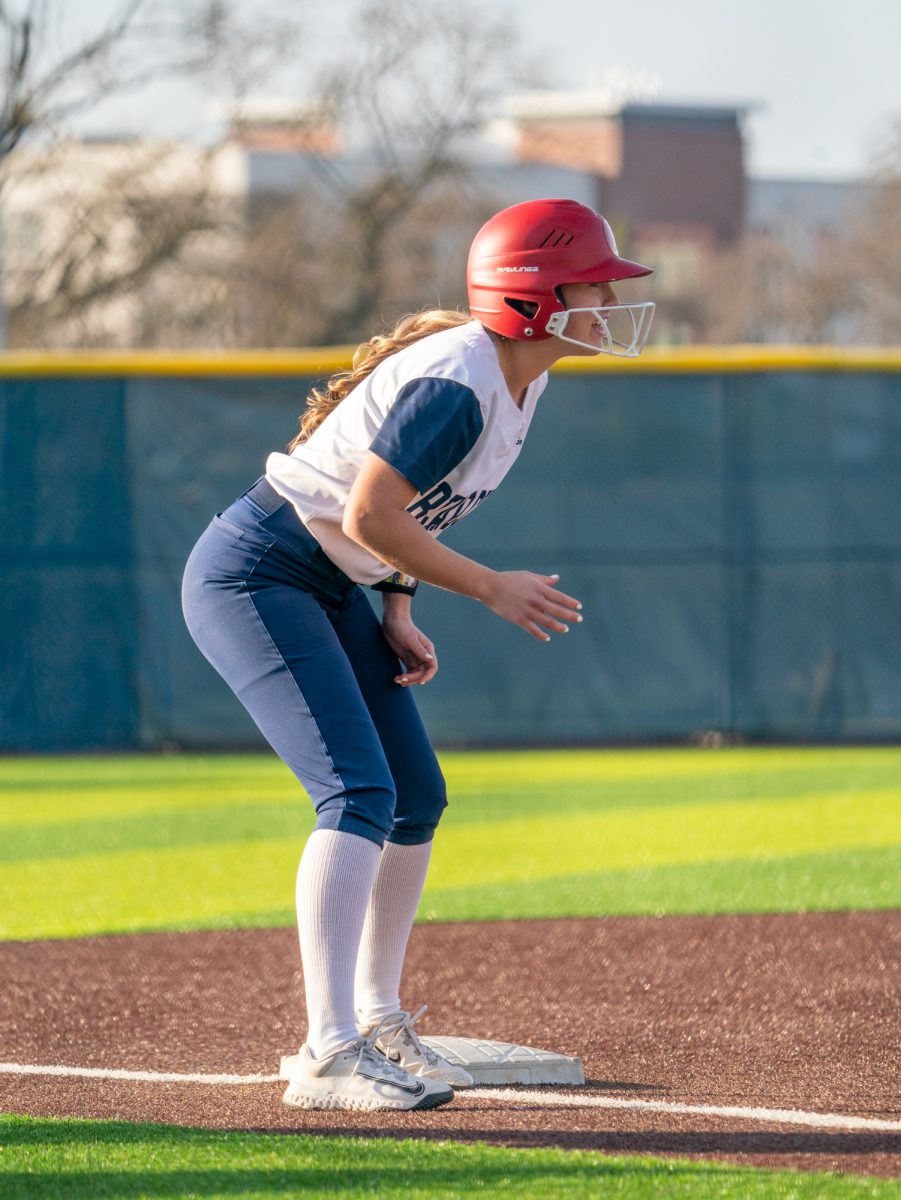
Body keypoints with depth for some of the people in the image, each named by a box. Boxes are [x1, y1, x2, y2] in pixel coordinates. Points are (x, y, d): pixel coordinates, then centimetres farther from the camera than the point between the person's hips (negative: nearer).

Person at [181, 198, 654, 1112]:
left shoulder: (518, 378, 5)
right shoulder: (455, 385, -26)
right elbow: (367, 516, -26)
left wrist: (398, 612, 9)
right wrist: (493, 591, -18)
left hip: (329, 591, 10)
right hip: (251, 579, -10)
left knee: (418, 798, 13)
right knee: (360, 793, -21)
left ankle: (377, 1021, 27)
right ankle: (330, 1055, -27)